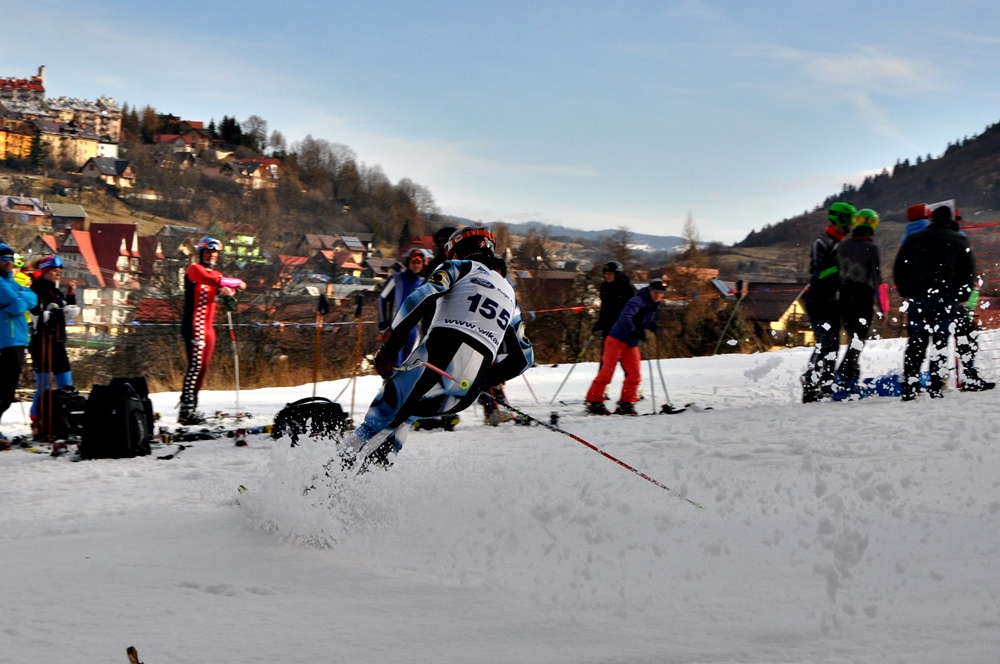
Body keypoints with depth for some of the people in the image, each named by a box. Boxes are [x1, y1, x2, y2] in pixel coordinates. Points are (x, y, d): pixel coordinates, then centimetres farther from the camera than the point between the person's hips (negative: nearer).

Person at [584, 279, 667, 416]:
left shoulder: (653, 306, 11)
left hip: (632, 344, 8)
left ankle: (626, 404, 10)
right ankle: (594, 402, -2)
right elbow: (626, 317, -33)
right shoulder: (638, 302, -17)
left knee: (634, 375, 2)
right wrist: (634, 331, -48)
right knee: (606, 372, -8)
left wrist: (654, 328, 6)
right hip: (617, 339, -8)